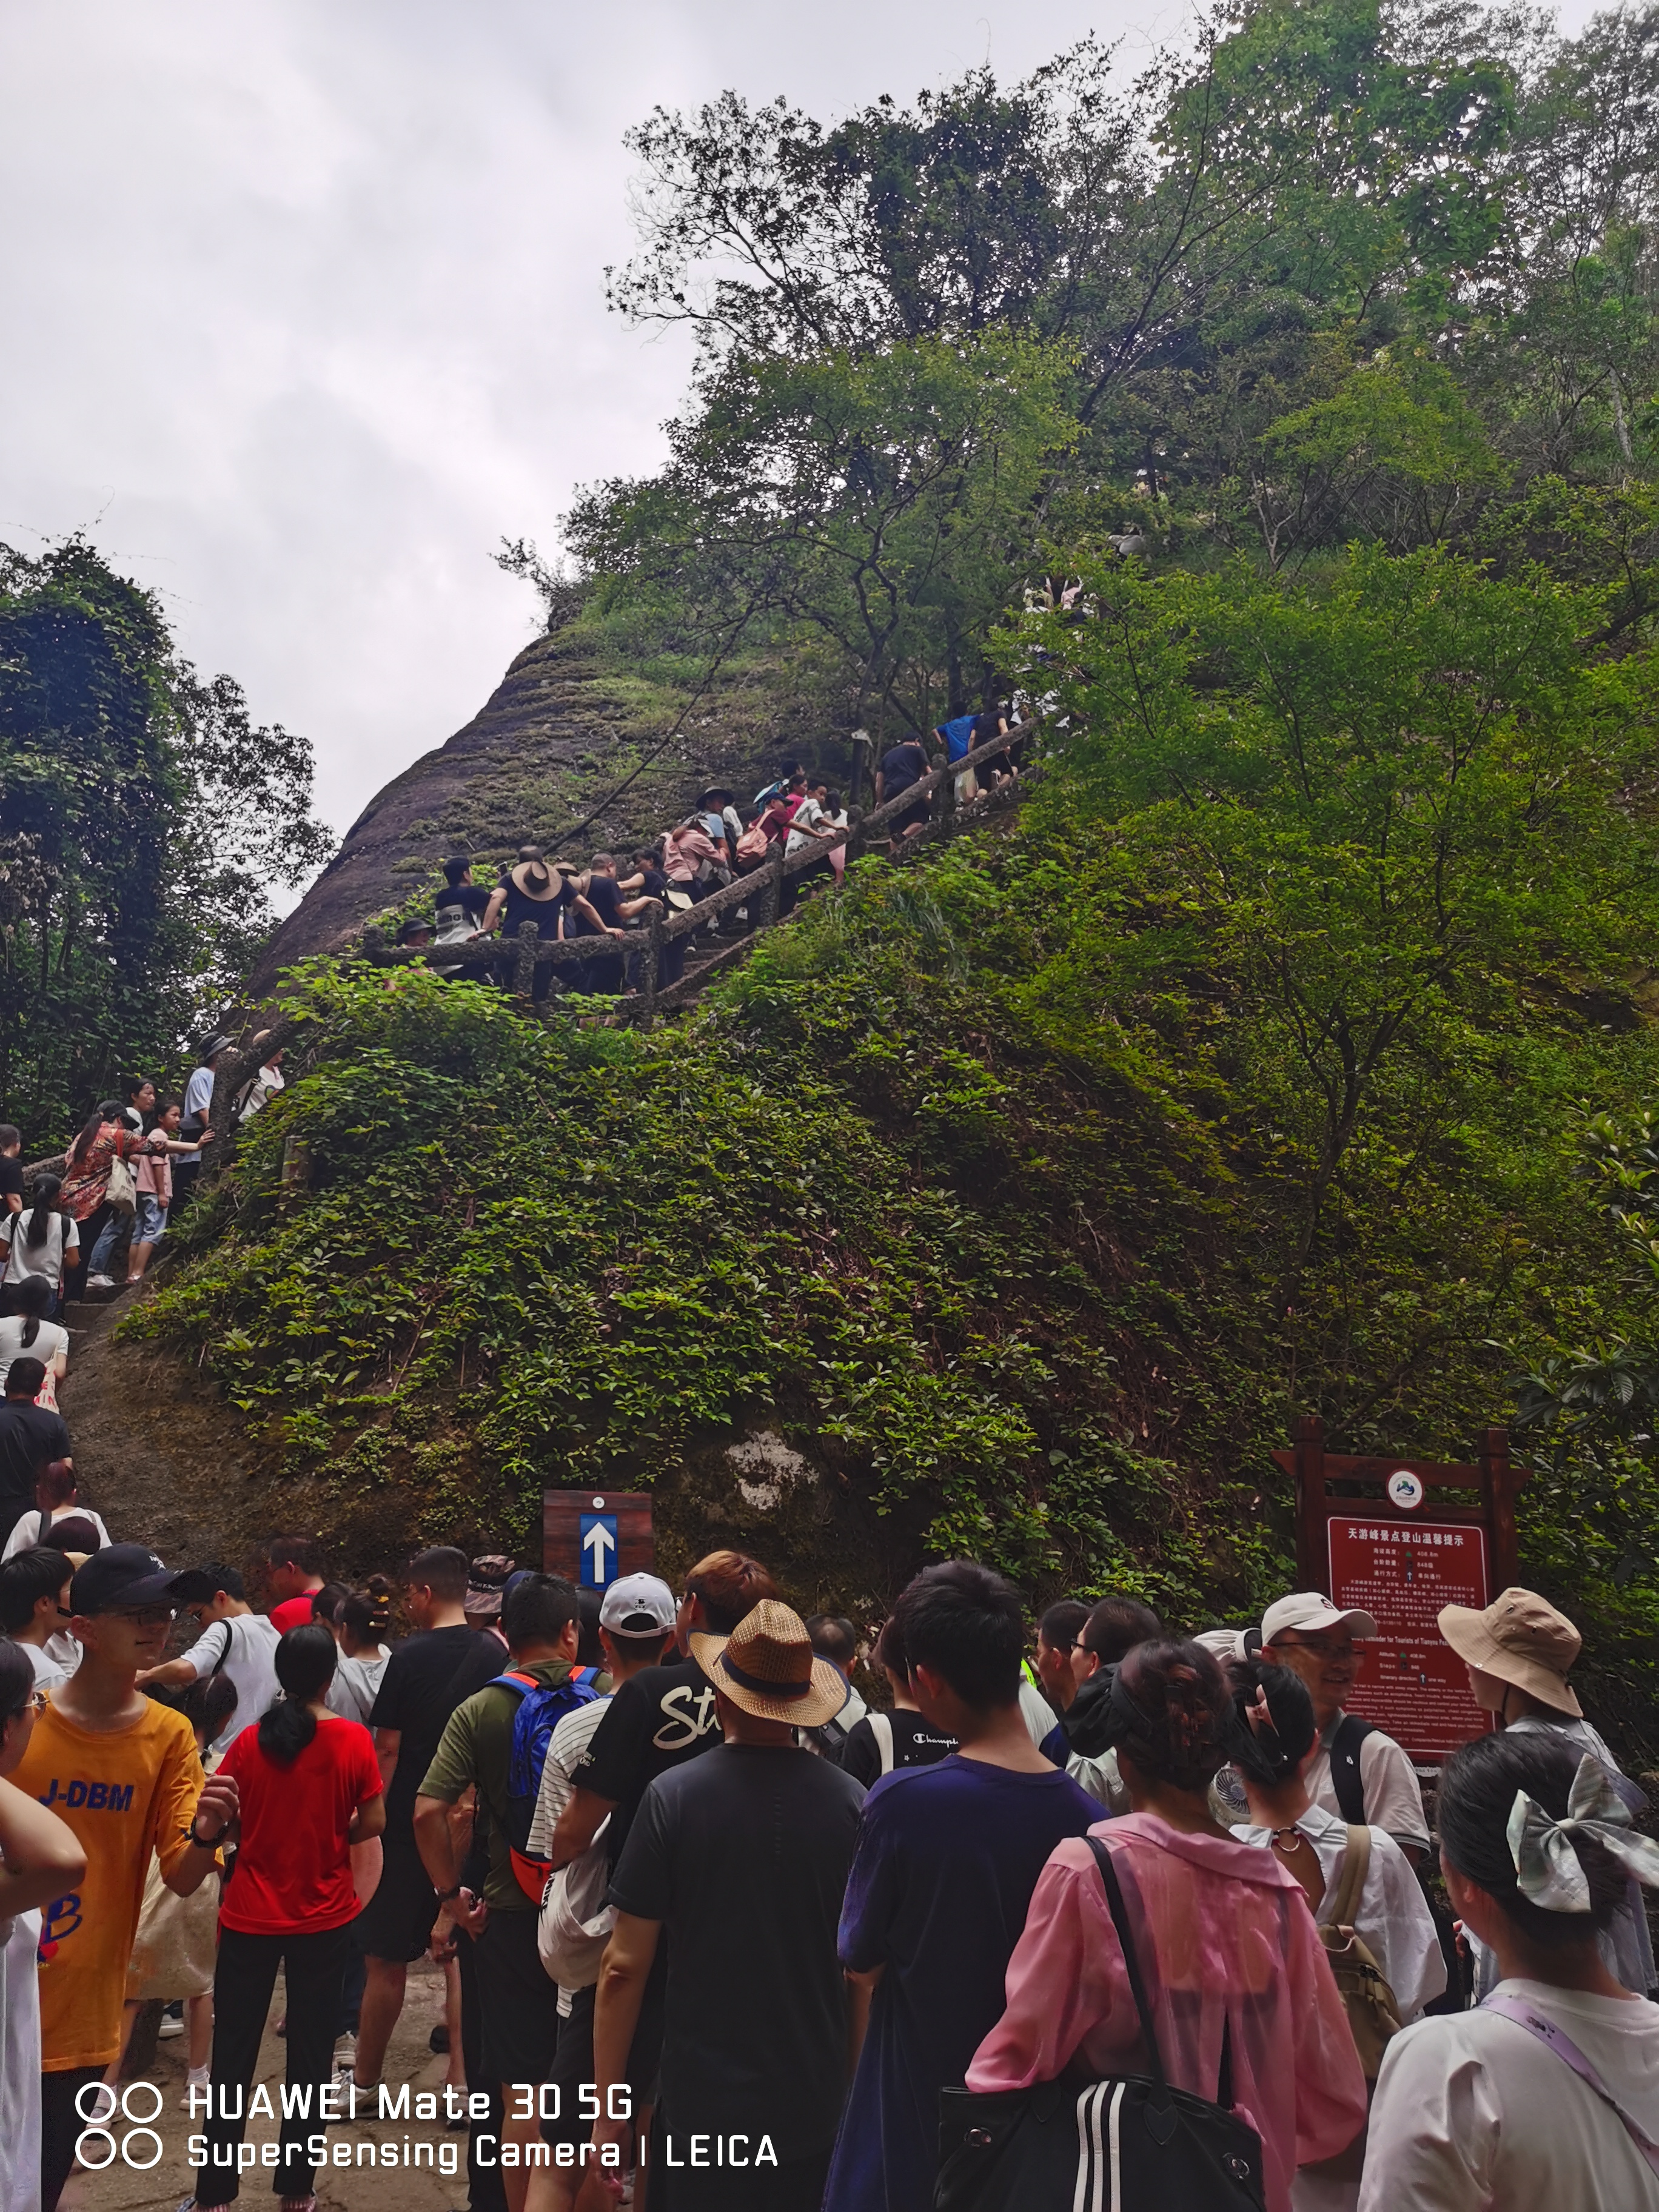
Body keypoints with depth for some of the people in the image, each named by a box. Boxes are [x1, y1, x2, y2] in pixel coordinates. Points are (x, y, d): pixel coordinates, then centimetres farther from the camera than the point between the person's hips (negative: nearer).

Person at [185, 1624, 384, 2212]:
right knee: (309, 2053, 13)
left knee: (233, 2055, 14)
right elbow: (373, 1823, -9)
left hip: (250, 1918, 1)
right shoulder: (353, 1740, -12)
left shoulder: (250, 1741, -9)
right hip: (324, 1919, -1)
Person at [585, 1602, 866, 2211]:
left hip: (702, 2103, -2)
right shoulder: (850, 1802, -10)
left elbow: (624, 1966, -10)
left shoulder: (673, 1796, -15)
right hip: (817, 2111, 2)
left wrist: (607, 2109, 2)